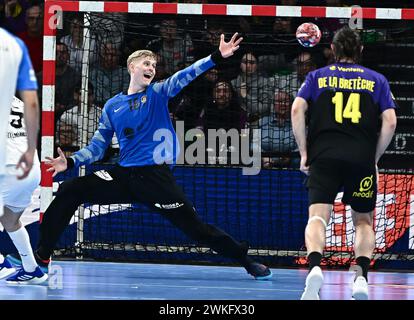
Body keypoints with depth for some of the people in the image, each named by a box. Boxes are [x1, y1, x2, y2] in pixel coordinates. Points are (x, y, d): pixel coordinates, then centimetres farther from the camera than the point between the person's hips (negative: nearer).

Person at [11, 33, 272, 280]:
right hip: (124, 176, 3)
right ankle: (42, 256, -3)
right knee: (69, 192, -9)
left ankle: (245, 259, 5)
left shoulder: (158, 94, 5)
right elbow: (97, 147, 16)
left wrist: (217, 57, -26)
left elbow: (184, 77, -11)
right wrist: (71, 162, 0)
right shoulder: (113, 106, 12)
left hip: (156, 177, -3)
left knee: (193, 225, -10)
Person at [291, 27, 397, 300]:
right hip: (362, 160, 1)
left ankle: (315, 267, -35)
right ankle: (362, 276, -6)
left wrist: (304, 152, 5)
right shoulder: (377, 80, 13)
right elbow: (390, 122, 3)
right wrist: (374, 158, 11)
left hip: (323, 157, -1)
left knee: (318, 216, -7)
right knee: (363, 221, 15)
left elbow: (297, 110, 1)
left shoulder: (317, 77, 13)